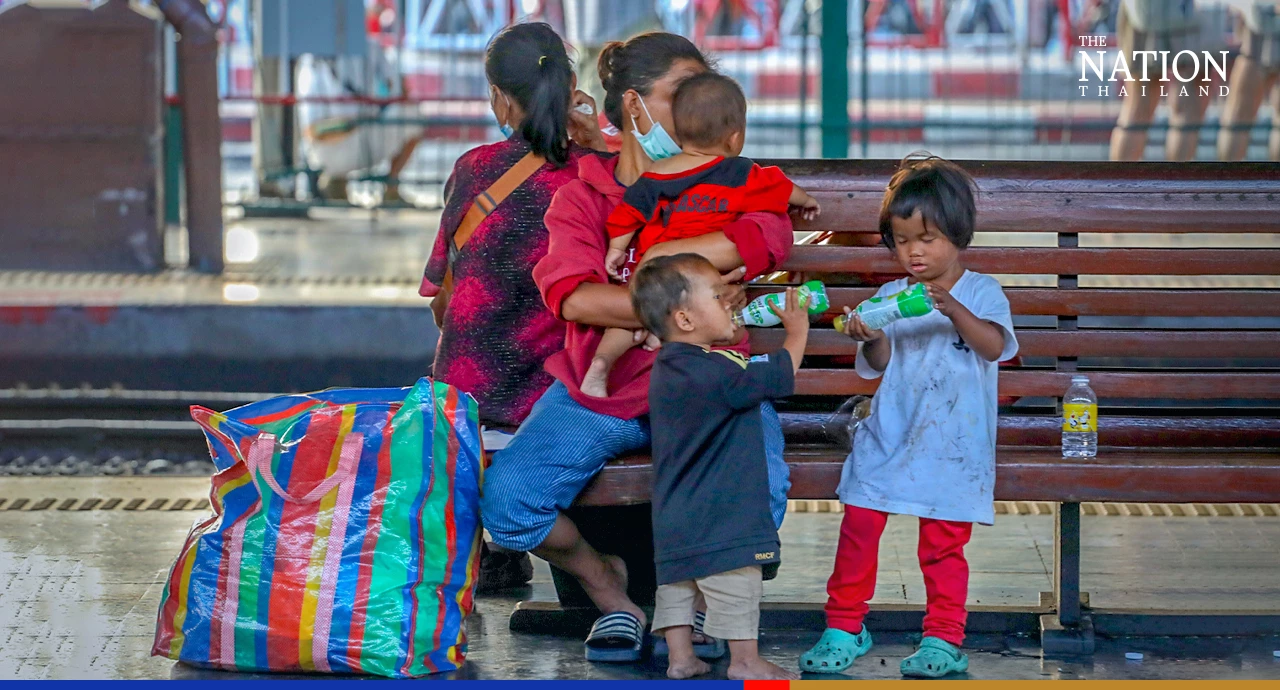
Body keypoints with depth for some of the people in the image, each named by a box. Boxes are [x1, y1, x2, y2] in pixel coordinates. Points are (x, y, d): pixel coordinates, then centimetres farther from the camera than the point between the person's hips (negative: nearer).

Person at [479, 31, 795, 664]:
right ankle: (607, 587, 10)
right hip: (597, 391, 1)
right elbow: (572, 297, -14)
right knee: (506, 501, -22)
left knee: (757, 491, -31)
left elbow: (770, 238, -18)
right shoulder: (580, 197, 5)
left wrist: (641, 257, -17)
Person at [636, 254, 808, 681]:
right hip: (721, 515, -9)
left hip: (676, 516, 9)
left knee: (677, 582, 12)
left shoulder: (667, 369, 7)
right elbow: (780, 377, -16)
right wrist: (797, 333, 0)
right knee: (736, 582, 1)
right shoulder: (710, 372, -22)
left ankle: (680, 657, 16)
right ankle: (745, 660, 7)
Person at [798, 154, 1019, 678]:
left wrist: (953, 309, -32)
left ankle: (944, 639, 11)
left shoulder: (981, 292, 0)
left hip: (951, 444, -2)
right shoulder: (889, 298, 7)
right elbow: (880, 364, -2)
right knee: (858, 522, -6)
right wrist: (871, 337, -24)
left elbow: (994, 345, -17)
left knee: (943, 542, -1)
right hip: (889, 434, 2)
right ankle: (844, 626, 6)